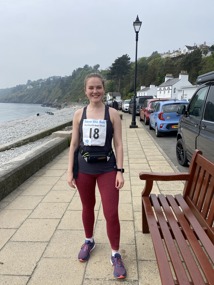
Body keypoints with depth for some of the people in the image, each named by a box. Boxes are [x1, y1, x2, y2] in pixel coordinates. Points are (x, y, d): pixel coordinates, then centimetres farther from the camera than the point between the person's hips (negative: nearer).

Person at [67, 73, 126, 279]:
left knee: (111, 213, -2)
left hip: (107, 168, -2)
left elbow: (118, 145, -4)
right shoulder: (79, 114, 1)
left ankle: (115, 255, 19)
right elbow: (74, 144, 3)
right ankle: (89, 241, 43)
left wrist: (120, 171, -9)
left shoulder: (112, 113, -4)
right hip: (84, 168, 2)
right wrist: (70, 171, 0)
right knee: (87, 207, 19)